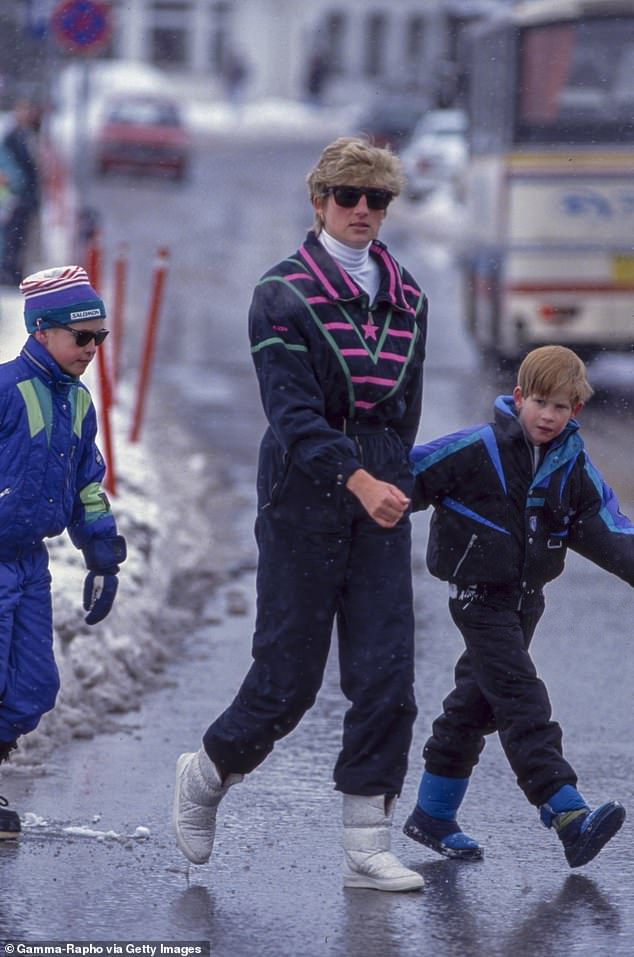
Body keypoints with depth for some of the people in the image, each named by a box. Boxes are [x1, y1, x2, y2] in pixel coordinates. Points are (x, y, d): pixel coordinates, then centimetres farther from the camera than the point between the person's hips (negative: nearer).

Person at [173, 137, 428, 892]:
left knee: (387, 678, -3)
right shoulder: (284, 293, -6)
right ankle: (205, 775, 28)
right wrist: (357, 479, -29)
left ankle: (366, 849, 1)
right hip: (304, 501, -5)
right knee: (289, 676, 1)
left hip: (381, 502, 5)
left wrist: (391, 476, 14)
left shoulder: (407, 299, 11)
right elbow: (292, 408, -17)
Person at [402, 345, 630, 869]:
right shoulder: (476, 450, -14)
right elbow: (410, 478, -10)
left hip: (527, 597, 7)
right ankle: (569, 816, -25)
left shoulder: (573, 467, 1)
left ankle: (434, 814, 26)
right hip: (480, 595, -7)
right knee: (522, 701, -15)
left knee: (477, 702, 15)